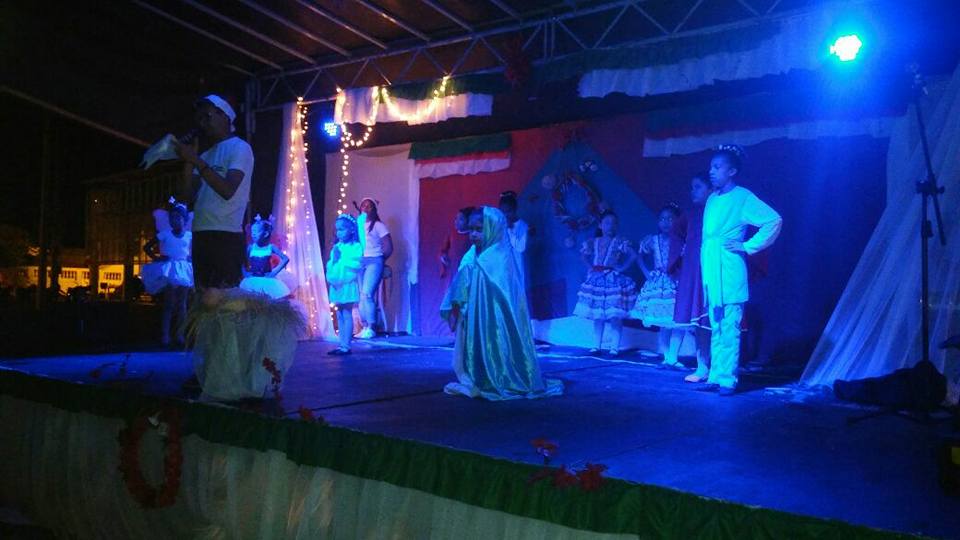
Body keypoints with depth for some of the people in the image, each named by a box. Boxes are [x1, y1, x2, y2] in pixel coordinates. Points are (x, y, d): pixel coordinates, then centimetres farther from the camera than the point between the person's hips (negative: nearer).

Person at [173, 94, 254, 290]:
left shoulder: (239, 148, 0)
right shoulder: (205, 155, 22)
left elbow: (228, 190, -15)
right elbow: (188, 195, 13)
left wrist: (196, 161, -14)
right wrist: (189, 161, 3)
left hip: (227, 237, -8)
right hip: (201, 236, 8)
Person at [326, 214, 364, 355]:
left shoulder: (356, 246, -7)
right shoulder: (336, 247, 14)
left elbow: (358, 264, -19)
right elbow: (329, 265, 15)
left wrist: (341, 260, -15)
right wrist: (330, 273, -5)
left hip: (348, 284, -7)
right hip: (336, 285, 7)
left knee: (347, 314, -7)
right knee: (339, 315, 10)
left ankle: (346, 346, -6)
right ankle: (342, 345, 16)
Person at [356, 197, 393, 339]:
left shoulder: (378, 225, 3)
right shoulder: (357, 224, 15)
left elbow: (388, 248, 1)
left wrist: (378, 259, 5)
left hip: (373, 262, -5)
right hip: (359, 262, 5)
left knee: (367, 294, -16)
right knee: (360, 295, 1)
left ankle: (370, 328, -11)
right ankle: (364, 327, 8)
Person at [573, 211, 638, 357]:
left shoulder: (620, 242, -4)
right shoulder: (593, 242, 7)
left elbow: (634, 255, -9)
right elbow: (585, 255, 20)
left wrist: (622, 267, -10)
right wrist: (590, 267, 9)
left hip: (613, 280, -4)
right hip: (597, 281, 4)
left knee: (615, 316, -5)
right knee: (597, 315, 8)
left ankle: (614, 347, -1)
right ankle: (597, 345, 14)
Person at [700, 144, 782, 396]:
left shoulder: (743, 197, -5)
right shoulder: (712, 199, 15)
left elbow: (774, 220, -12)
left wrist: (748, 247, -11)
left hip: (729, 274, -7)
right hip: (710, 274, 7)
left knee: (728, 329, -6)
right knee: (715, 329, 10)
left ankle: (727, 380, -2)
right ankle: (715, 377, 14)